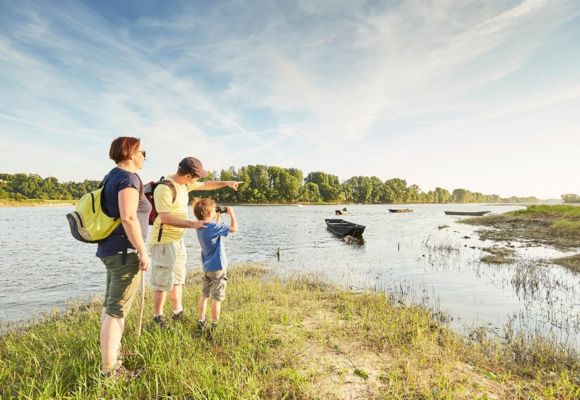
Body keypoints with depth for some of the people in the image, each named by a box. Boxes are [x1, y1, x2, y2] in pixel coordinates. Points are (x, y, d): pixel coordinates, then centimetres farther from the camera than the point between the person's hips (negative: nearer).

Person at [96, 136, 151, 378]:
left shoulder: (112, 176, 14)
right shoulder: (128, 177, -15)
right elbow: (128, 217, -25)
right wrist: (143, 252, -21)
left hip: (111, 250, 10)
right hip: (125, 252, -10)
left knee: (111, 305, 20)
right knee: (117, 310, -4)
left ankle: (111, 353, 36)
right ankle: (109, 370, 4)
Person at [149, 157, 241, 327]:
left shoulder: (184, 184, 4)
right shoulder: (165, 188, -23)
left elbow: (205, 185, 20)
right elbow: (165, 218, -28)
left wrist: (226, 183, 16)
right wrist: (192, 224, -26)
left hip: (177, 240, 9)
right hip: (164, 241, -9)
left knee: (178, 278, 20)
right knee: (163, 280, 2)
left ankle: (178, 311, 35)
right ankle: (158, 316, 20)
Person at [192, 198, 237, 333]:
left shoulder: (200, 227, 2)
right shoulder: (213, 227, -22)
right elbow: (234, 228, -21)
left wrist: (217, 218, 16)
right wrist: (231, 213, -7)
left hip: (206, 268, 8)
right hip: (218, 268, -8)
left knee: (204, 296, 18)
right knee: (216, 299, 2)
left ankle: (200, 323, 26)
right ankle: (214, 326, 10)